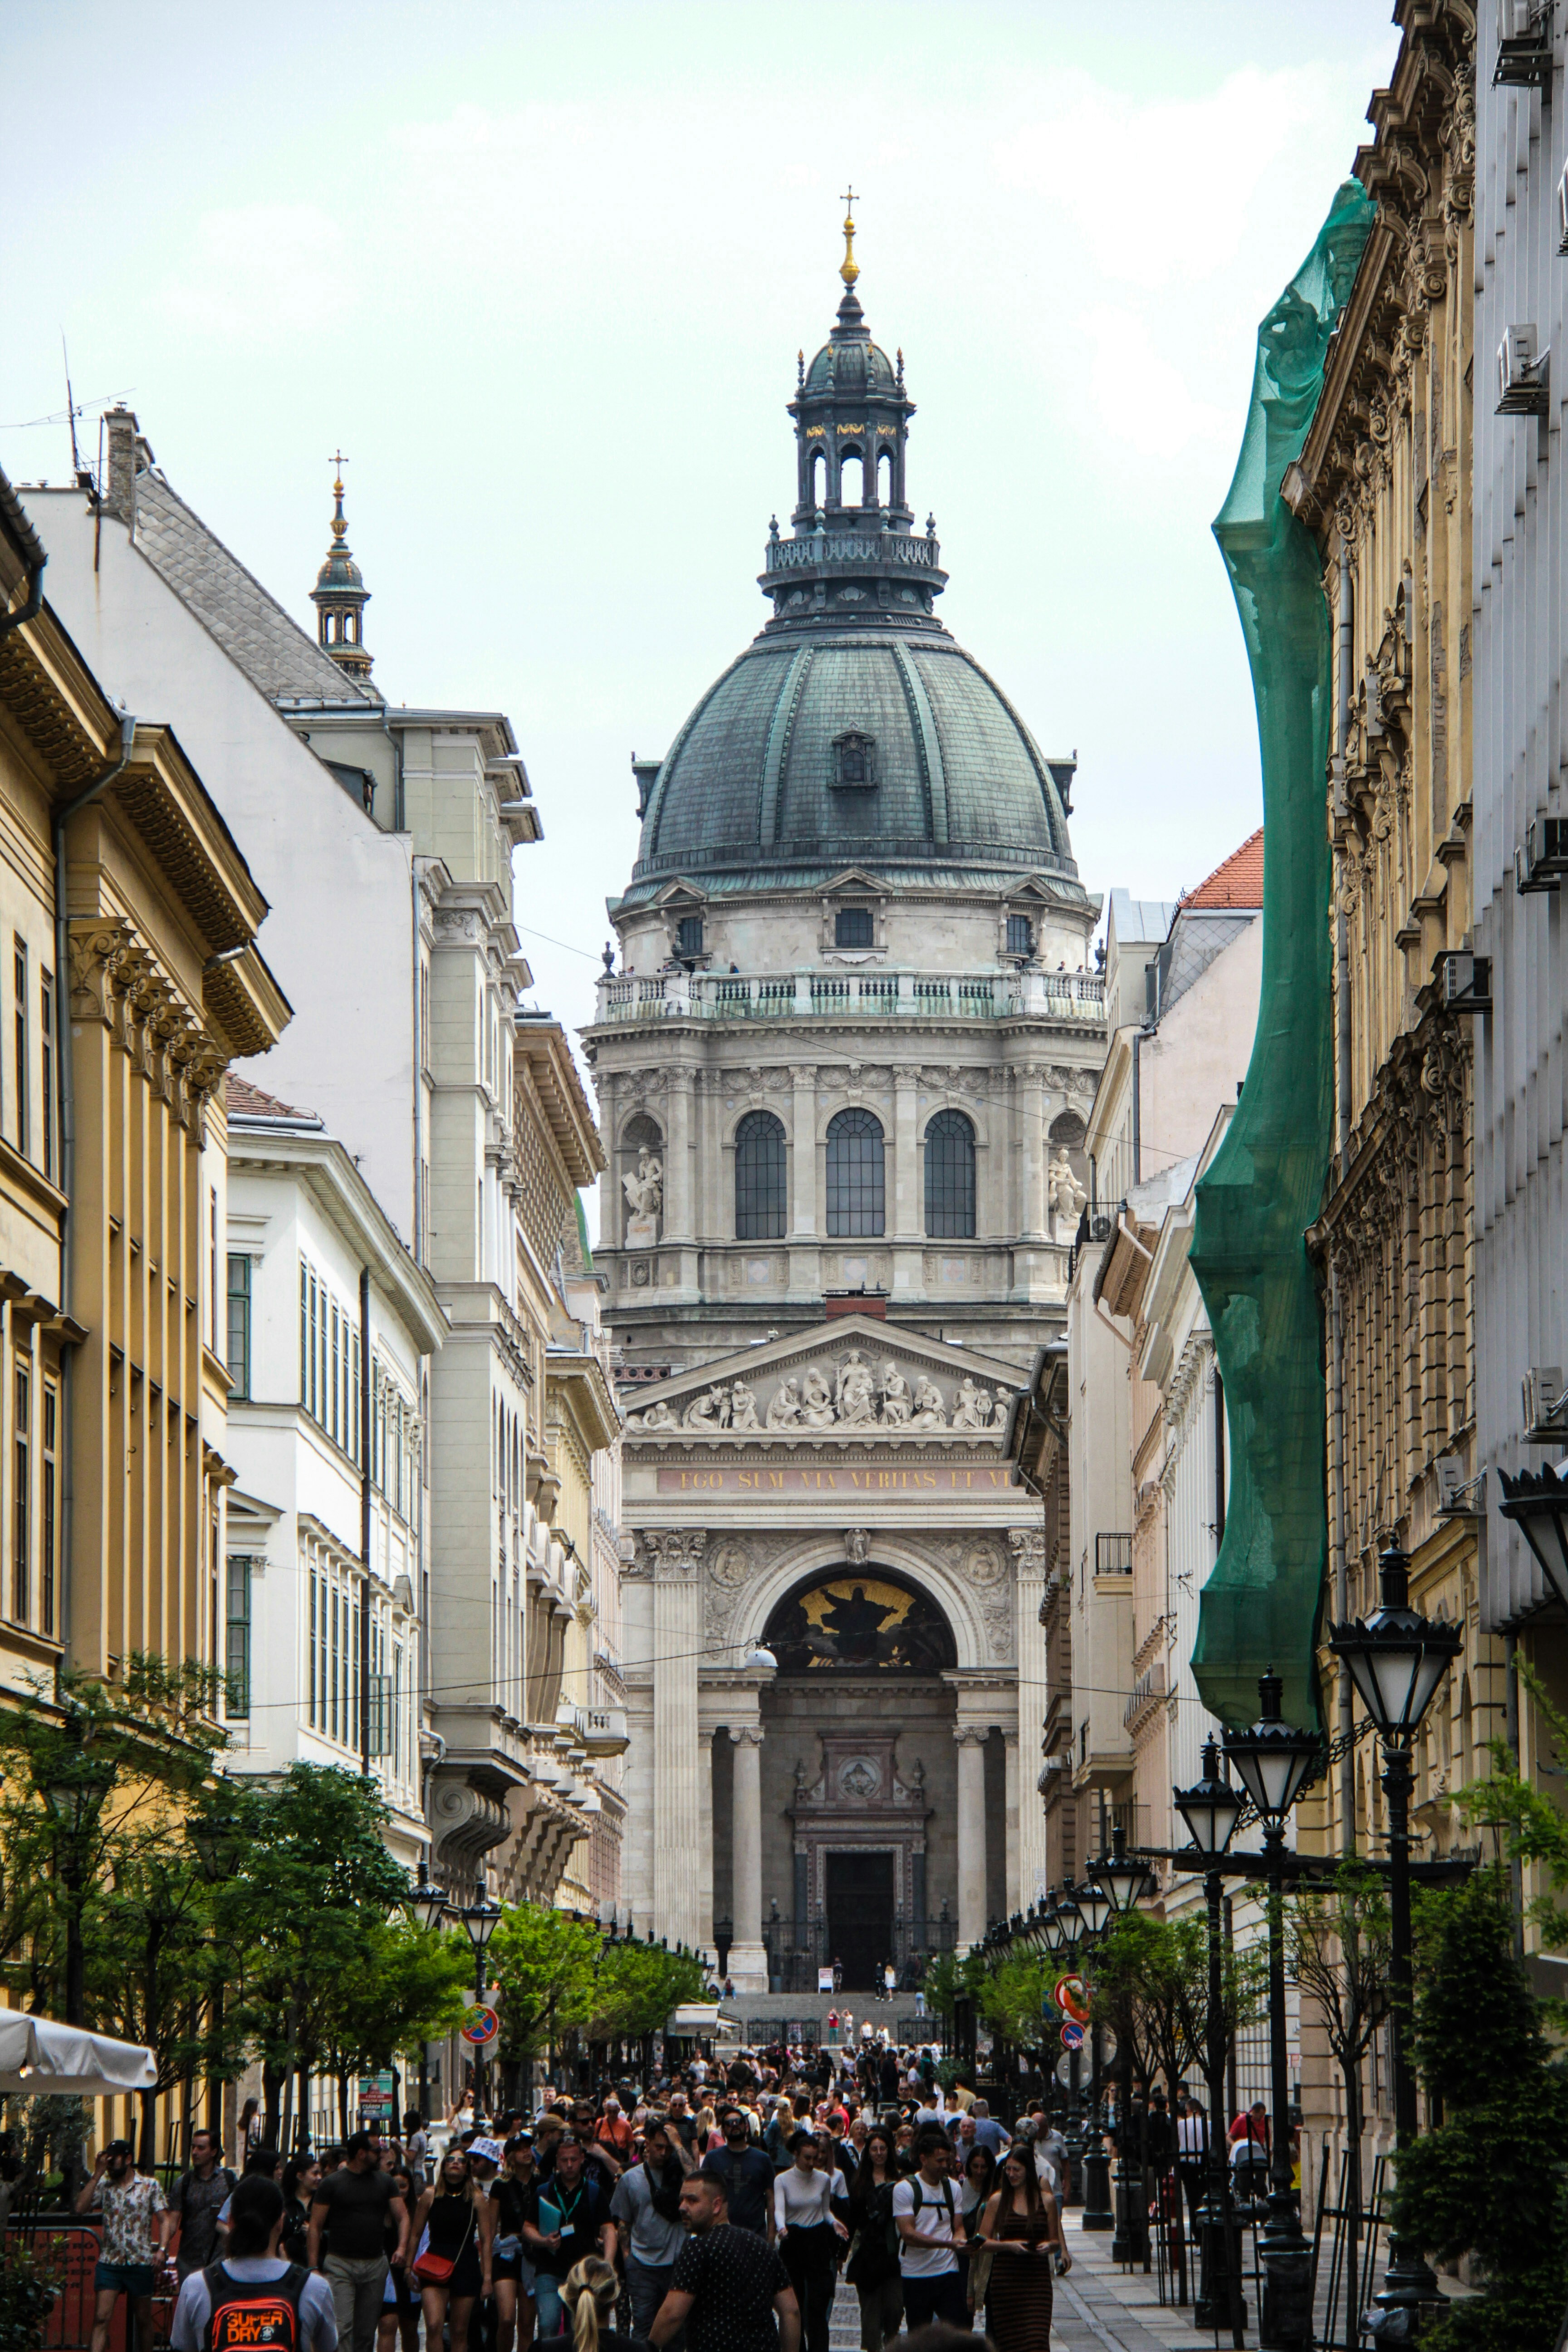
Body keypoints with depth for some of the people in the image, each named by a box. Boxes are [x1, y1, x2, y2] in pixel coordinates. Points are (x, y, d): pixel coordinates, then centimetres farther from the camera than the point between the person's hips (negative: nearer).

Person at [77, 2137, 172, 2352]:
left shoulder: (150, 2185, 3)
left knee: (143, 2320, 9)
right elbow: (81, 2208, -7)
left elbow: (164, 2220, 3)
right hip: (110, 2262, 1)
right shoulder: (104, 2186, 7)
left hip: (140, 2262, -1)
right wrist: (98, 2173, -7)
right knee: (102, 2317, -10)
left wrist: (162, 2249, -12)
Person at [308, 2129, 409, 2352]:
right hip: (340, 2264, -4)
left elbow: (402, 2216, 10)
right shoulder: (332, 2183, 0)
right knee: (341, 2326, -17)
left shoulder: (384, 2181, 12)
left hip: (376, 2265, 4)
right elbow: (315, 2227, 0)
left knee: (366, 2331, 7)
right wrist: (314, 2267, -7)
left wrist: (402, 2247, -10)